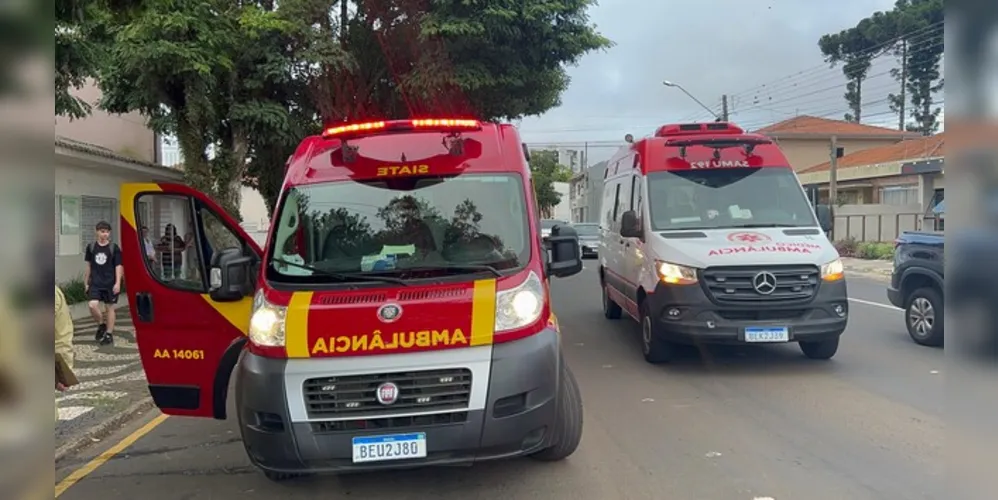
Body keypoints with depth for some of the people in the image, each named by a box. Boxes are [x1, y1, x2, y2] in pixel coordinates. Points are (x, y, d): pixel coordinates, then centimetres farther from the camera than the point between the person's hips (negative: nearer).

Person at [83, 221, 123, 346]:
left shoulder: (114, 248, -4)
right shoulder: (91, 247, 4)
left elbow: (118, 266, -4)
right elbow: (88, 266, 12)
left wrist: (118, 283, -13)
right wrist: (86, 282, 12)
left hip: (110, 283, -2)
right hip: (95, 283, 2)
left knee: (109, 307, 4)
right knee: (92, 305, -14)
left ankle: (109, 335, 14)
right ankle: (101, 325, 12)